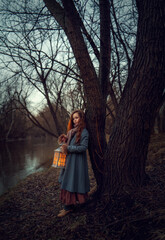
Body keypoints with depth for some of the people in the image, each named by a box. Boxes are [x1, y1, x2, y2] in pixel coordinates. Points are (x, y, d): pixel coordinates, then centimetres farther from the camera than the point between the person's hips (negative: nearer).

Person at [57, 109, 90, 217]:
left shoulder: (84, 132, -12)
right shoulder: (72, 131, 13)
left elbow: (83, 147, -20)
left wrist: (68, 148, -20)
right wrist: (65, 140, -1)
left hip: (77, 162, -8)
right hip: (69, 160, 8)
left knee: (70, 183, -3)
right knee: (68, 183, 12)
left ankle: (69, 207, 7)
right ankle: (69, 206, 24)